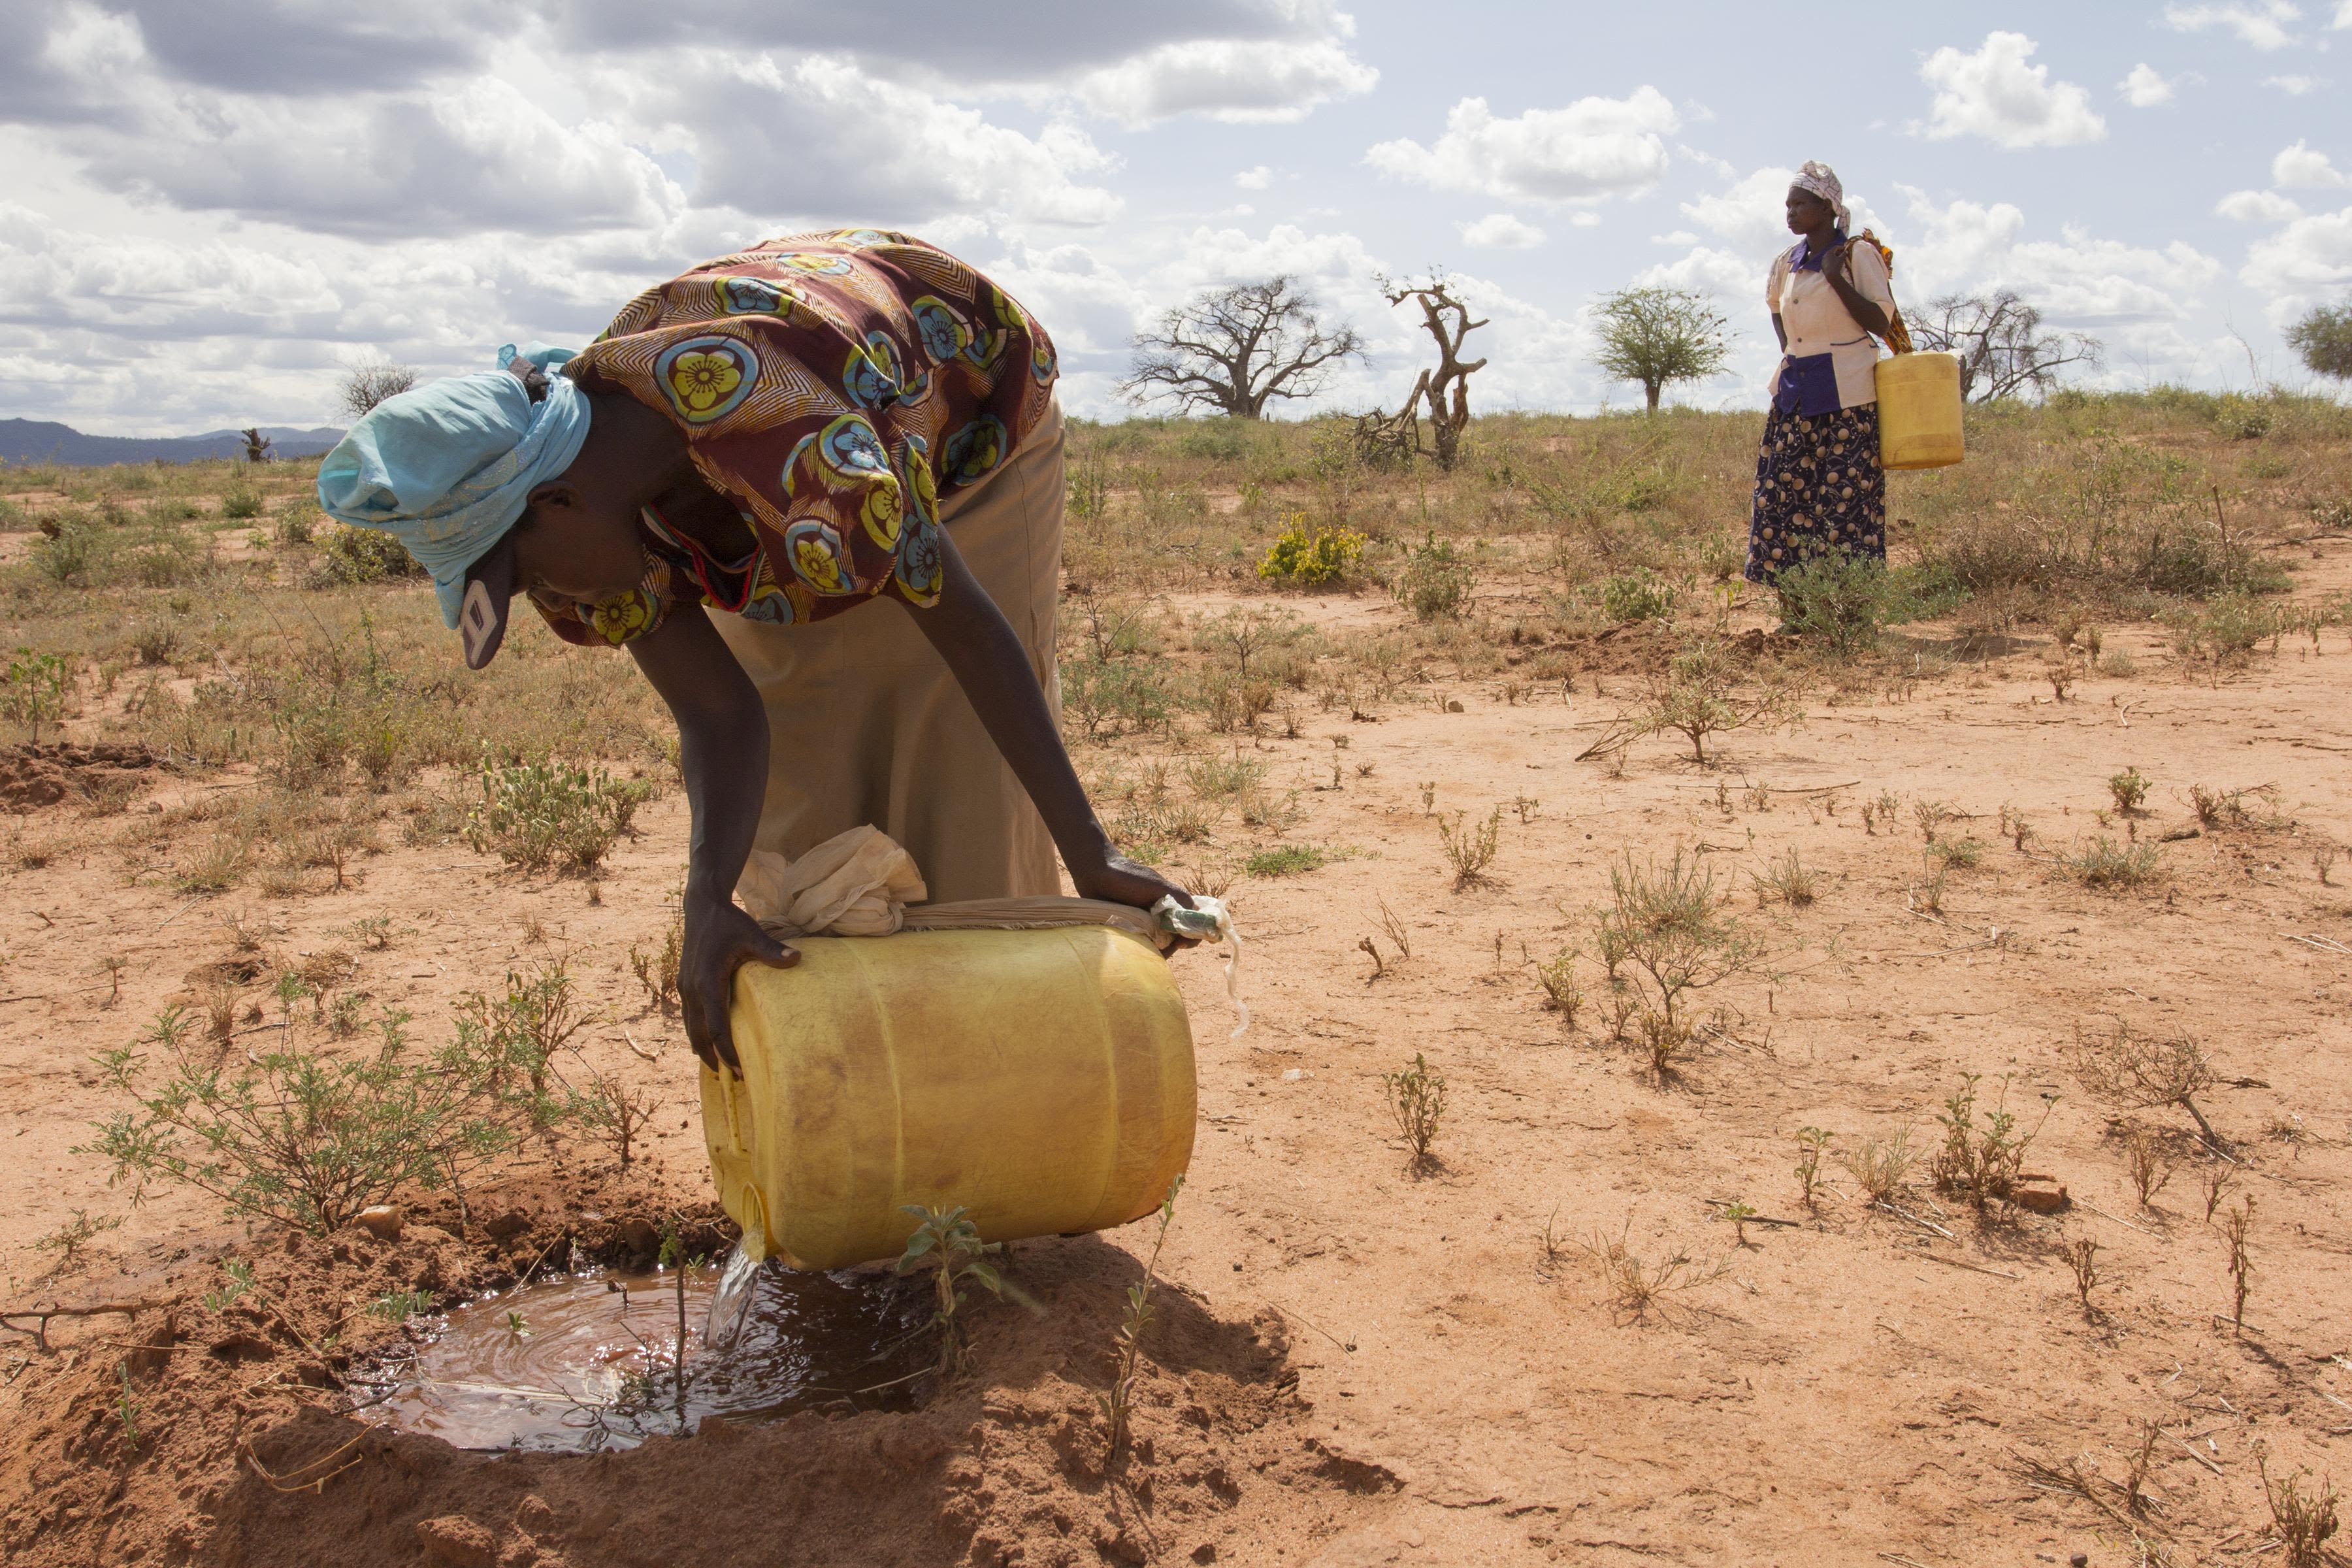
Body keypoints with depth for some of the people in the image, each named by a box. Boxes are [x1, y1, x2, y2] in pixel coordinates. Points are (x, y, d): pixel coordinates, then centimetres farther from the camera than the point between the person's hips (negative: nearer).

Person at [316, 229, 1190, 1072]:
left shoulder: (798, 456, -47)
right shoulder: (574, 513, -26)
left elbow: (967, 624, -37)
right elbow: (720, 719, -28)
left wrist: (1088, 855, -34)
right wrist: (708, 900, -47)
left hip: (972, 432, -5)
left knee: (958, 772, -7)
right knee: (804, 780, 1)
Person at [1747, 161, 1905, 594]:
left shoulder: (1859, 255, -4)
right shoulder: (1786, 264, 13)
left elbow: (1882, 324, -10)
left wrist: (1837, 279, -18)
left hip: (1845, 396, -6)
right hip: (1795, 392, 6)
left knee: (1844, 494, -7)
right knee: (1781, 492, 0)